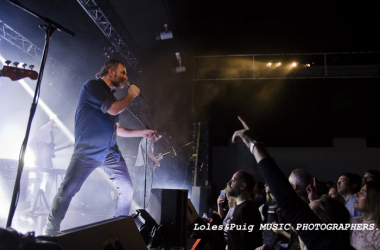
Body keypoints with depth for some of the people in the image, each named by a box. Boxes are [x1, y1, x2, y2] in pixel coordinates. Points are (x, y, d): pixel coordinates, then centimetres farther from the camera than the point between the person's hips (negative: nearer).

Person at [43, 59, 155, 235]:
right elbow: (113, 109, -18)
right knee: (67, 191, -7)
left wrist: (142, 133, 19)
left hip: (111, 153, 8)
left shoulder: (111, 96, 18)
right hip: (87, 152, -7)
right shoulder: (92, 86, -4)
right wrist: (131, 95, -2)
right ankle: (50, 231, 11)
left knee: (127, 189, 5)